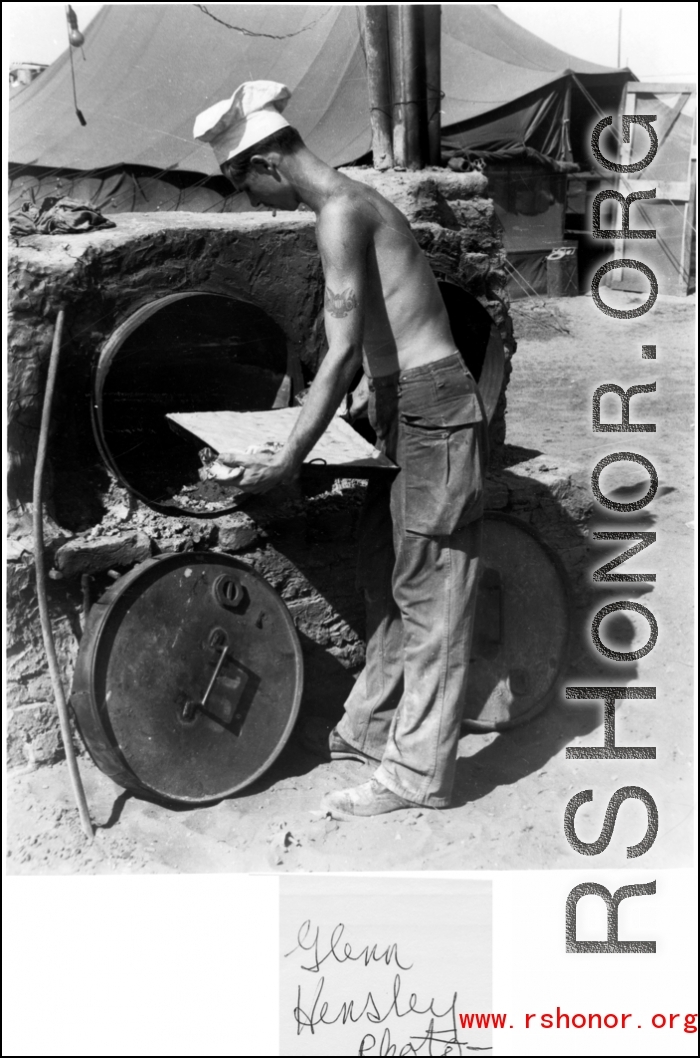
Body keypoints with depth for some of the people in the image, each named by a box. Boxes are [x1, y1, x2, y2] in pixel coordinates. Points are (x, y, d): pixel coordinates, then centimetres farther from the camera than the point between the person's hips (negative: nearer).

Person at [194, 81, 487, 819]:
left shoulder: (340, 211, -13)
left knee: (426, 592, -4)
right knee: (384, 576, 16)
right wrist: (309, 417, 32)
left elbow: (342, 353, -20)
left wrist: (290, 458, -20)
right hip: (404, 407, 10)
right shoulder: (349, 205, 16)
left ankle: (419, 772, 5)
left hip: (429, 408, -10)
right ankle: (372, 727, 29)